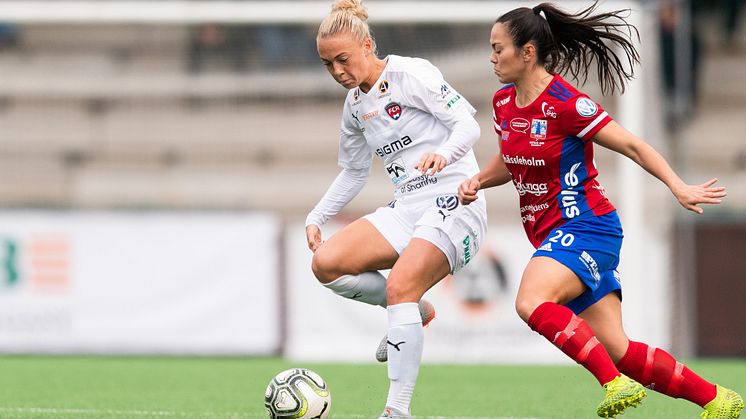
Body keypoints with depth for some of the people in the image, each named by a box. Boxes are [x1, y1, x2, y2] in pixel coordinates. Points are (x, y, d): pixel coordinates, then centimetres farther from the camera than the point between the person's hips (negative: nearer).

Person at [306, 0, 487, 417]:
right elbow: (354, 172, 27)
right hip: (406, 207, 7)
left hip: (454, 200, -7)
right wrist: (317, 217, 16)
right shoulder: (355, 104, 14)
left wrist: (444, 153, -35)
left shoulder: (410, 73, -8)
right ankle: (415, 313, 8)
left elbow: (468, 124, -14)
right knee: (326, 263, -13)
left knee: (399, 287, -27)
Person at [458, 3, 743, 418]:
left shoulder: (565, 103, -17)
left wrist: (679, 188, -24)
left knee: (531, 302, -31)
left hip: (585, 226, -8)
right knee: (617, 350, 3)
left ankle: (617, 383, -27)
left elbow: (632, 146, -14)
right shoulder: (504, 103, 7)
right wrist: (478, 181, 4)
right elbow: (509, 162, 24)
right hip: (552, 234, 8)